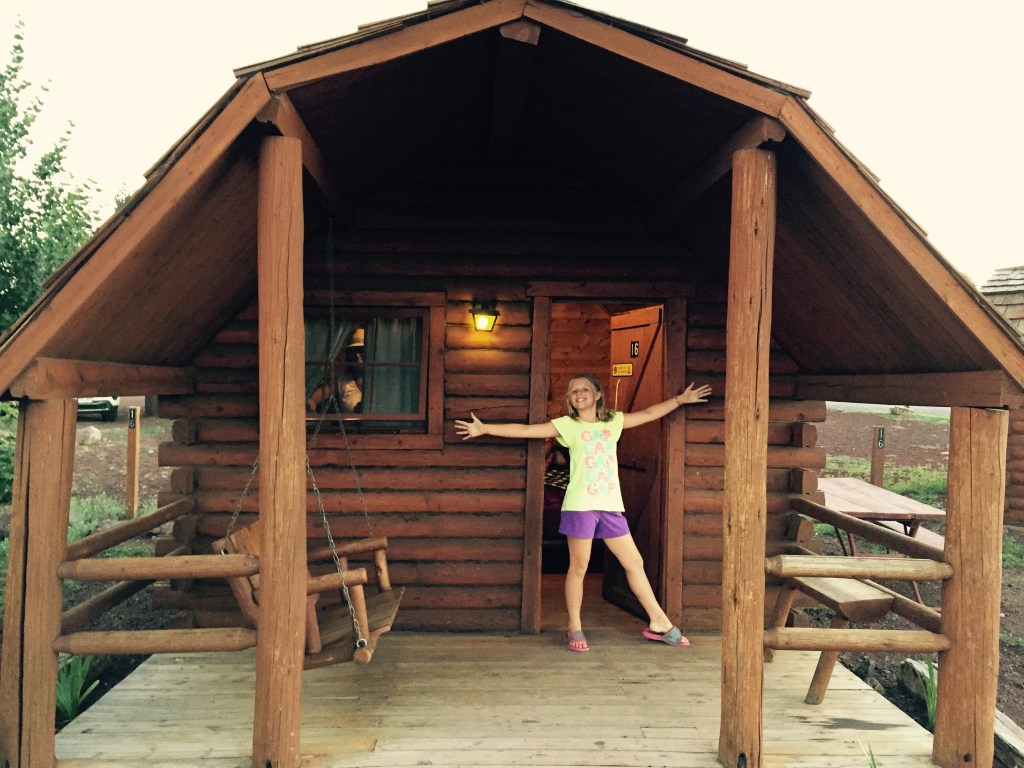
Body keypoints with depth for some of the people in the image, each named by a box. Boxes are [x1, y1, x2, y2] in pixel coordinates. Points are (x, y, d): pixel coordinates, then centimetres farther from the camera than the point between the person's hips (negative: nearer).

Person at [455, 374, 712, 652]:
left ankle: (658, 623, 21)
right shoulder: (567, 425, 1)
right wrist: (484, 429, -8)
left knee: (635, 563, 9)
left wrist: (680, 399, 20)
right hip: (580, 505, -4)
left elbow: (648, 413, 21)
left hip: (611, 506, 4)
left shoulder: (614, 421, 12)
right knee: (578, 568, 2)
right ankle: (574, 629, 16)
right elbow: (525, 430, -3)